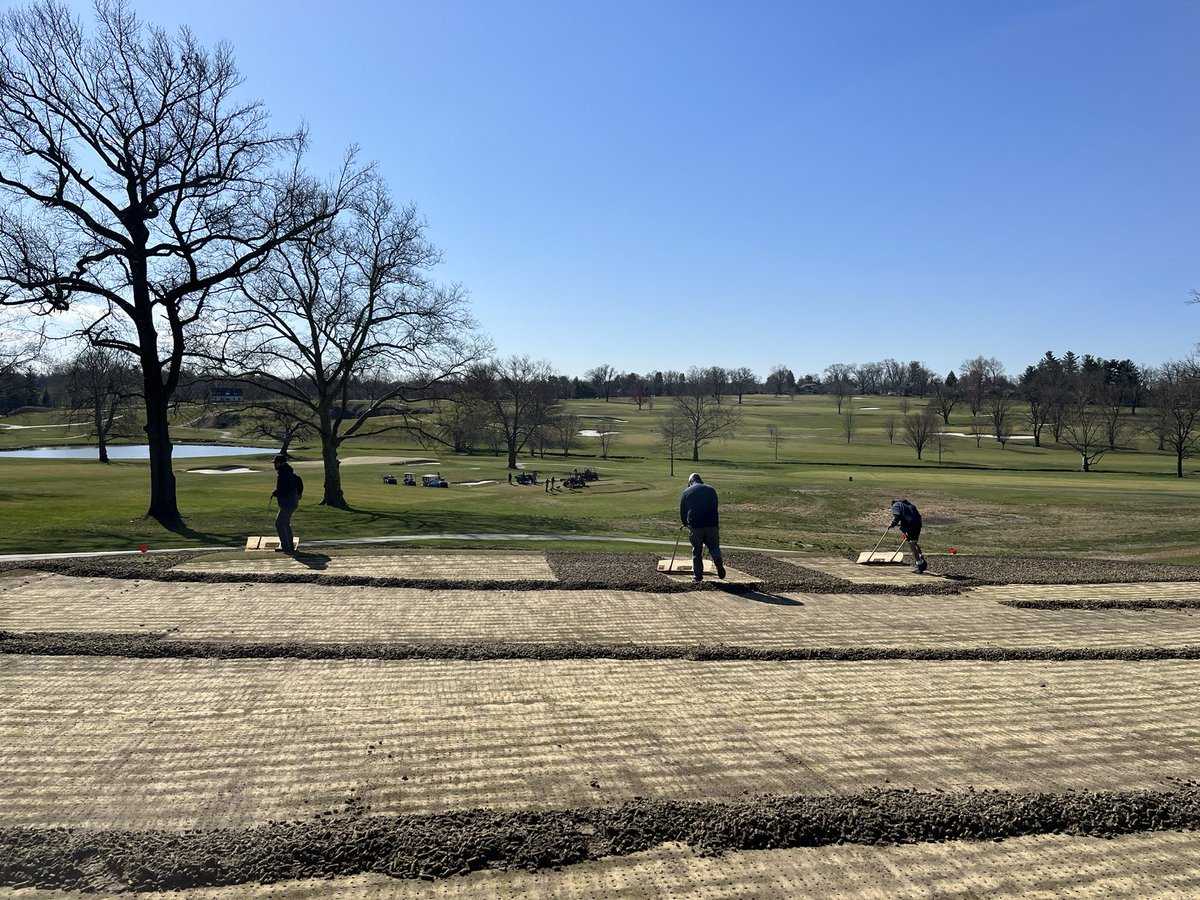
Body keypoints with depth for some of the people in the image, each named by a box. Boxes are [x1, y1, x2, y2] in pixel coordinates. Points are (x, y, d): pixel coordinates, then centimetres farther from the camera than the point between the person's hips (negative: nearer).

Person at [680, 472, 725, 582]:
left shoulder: (686, 492, 10)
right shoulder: (710, 489, 15)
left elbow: (682, 511, 14)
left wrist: (686, 524, 32)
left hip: (695, 525, -1)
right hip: (712, 524, 1)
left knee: (696, 551, 8)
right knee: (714, 546, 13)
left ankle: (698, 575, 8)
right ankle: (718, 560, -16)